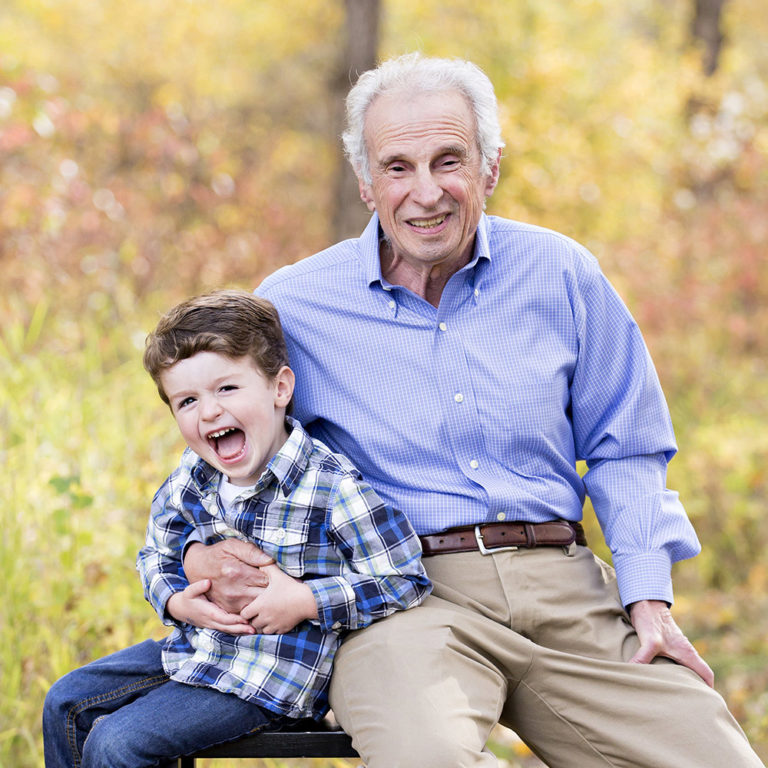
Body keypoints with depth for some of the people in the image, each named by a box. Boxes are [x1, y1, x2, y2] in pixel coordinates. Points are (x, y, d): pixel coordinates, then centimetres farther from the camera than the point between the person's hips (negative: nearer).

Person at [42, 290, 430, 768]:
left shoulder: (332, 487, -21)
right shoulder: (189, 481, -1)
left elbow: (405, 580, -18)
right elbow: (157, 557, 16)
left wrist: (306, 601, -23)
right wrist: (177, 602, -7)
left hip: (267, 677, -7)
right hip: (192, 647, 8)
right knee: (65, 703, 11)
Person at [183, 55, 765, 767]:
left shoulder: (559, 274, 9)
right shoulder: (293, 304, 4)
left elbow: (624, 452, 16)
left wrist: (649, 598, 4)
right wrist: (201, 555, -6)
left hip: (566, 588, 4)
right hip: (403, 600, -3)